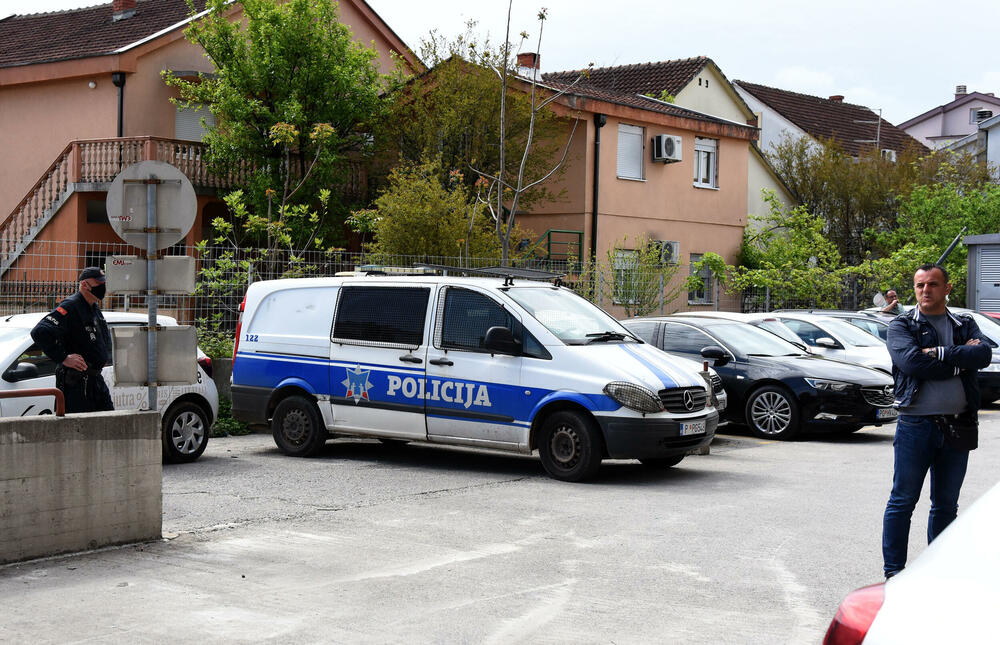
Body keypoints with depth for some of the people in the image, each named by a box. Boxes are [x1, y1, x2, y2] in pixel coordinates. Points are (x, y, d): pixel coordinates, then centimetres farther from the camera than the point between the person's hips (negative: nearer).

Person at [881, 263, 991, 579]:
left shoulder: (965, 325, 13)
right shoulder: (902, 326, 3)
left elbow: (984, 354, -7)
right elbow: (911, 361, -16)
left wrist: (939, 353, -16)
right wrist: (960, 360, -11)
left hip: (957, 426, 4)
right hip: (915, 425, -4)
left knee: (946, 505, 11)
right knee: (902, 501, 0)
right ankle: (893, 572, 7)